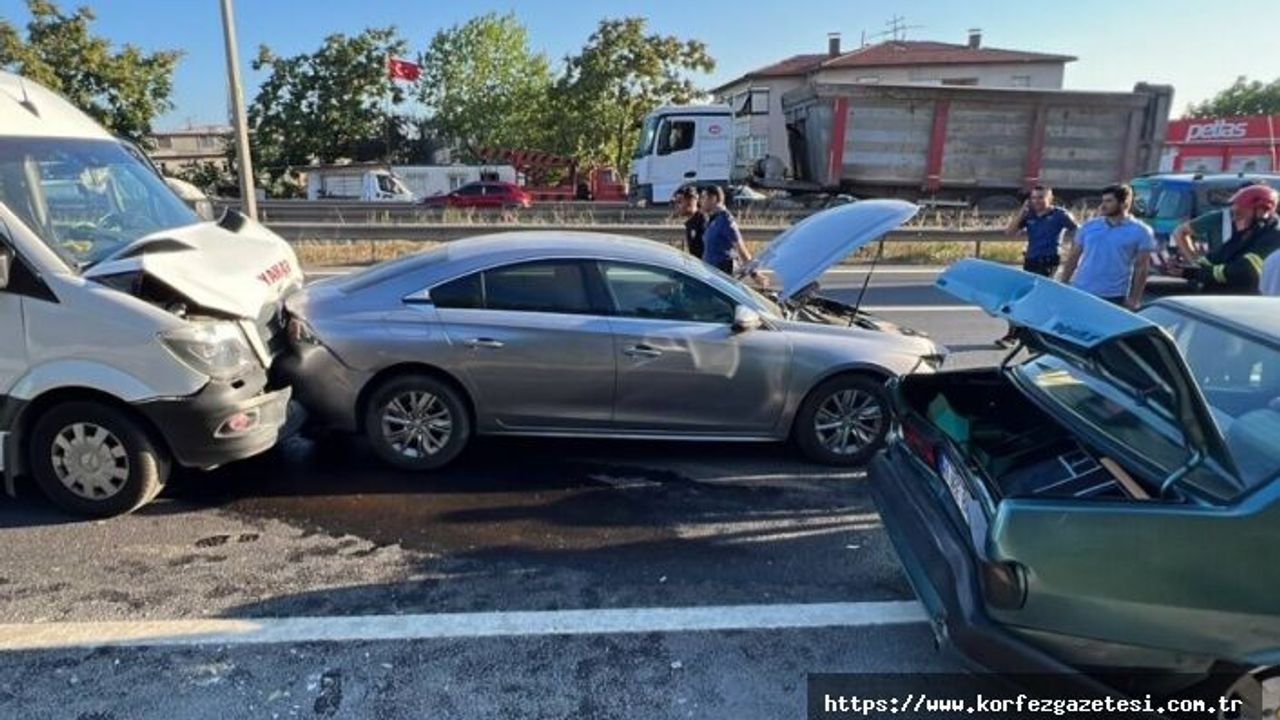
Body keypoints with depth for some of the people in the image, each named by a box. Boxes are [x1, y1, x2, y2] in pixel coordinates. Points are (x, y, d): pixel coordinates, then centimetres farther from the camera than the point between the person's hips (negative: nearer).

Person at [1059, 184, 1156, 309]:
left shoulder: (1140, 232, 0)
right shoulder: (1089, 227, 7)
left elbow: (1141, 268, -2)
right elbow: (1072, 258, 10)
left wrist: (1134, 299, -7)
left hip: (1114, 298, -2)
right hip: (1079, 293, 3)